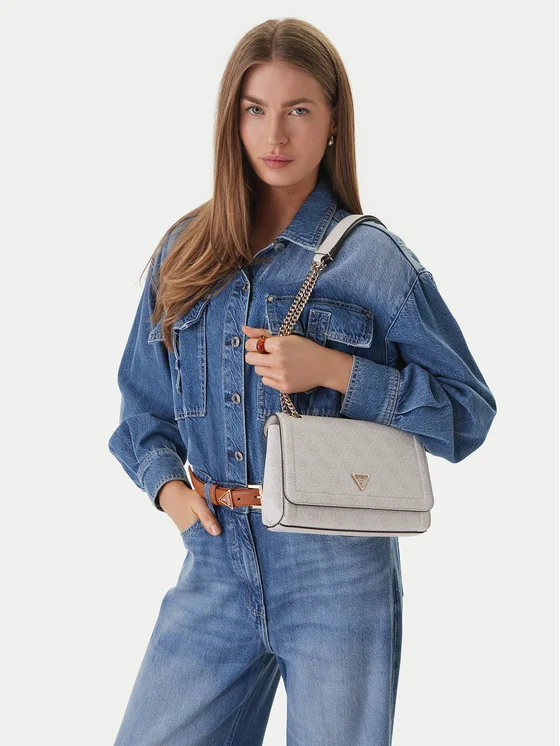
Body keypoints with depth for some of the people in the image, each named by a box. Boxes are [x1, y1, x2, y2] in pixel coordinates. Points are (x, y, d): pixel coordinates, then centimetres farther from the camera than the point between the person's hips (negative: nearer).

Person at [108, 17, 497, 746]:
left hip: (338, 574, -3)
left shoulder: (373, 258, -4)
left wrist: (335, 371, -17)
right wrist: (168, 484, -4)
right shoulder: (185, 252, 7)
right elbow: (143, 408, 15)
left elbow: (469, 412, -5)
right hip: (215, 566, 3)